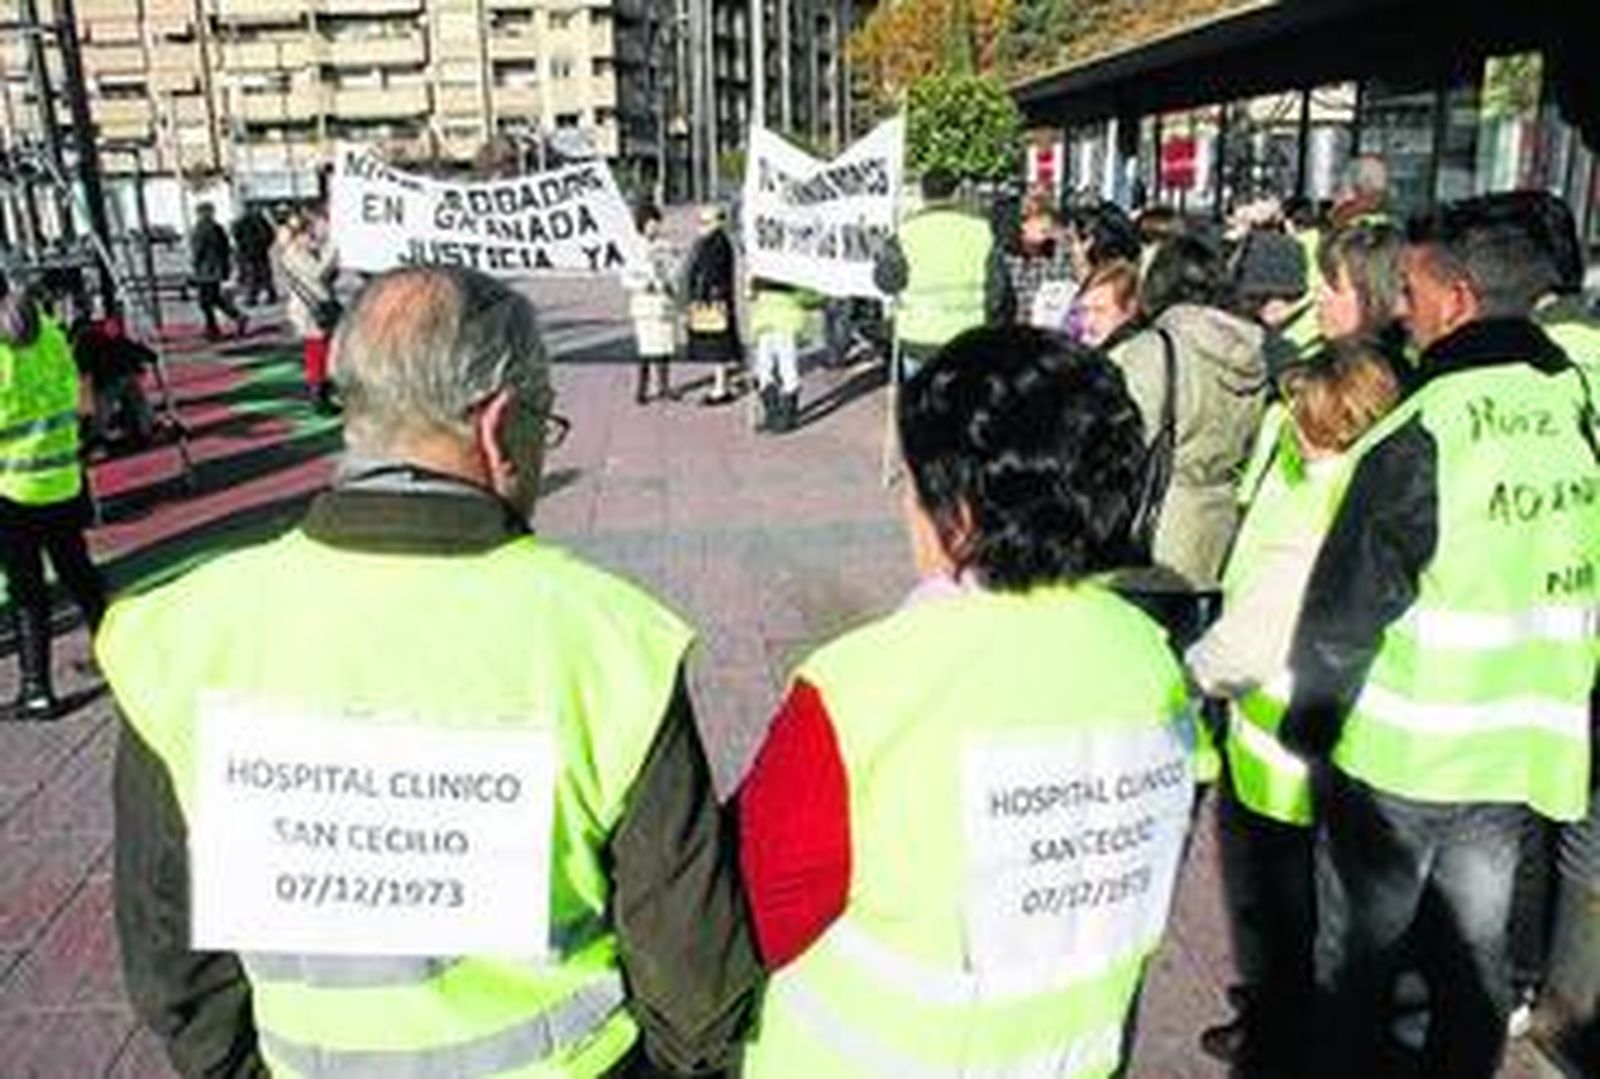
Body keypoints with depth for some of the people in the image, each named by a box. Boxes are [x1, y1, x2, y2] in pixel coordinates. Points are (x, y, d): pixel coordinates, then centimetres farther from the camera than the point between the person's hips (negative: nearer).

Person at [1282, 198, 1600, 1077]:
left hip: (1400, 753, -6)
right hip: (1525, 751, 6)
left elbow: (1344, 607, -16)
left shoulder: (1422, 431, -20)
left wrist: (1307, 726, -3)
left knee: (1358, 958, 13)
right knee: (1475, 959, 21)